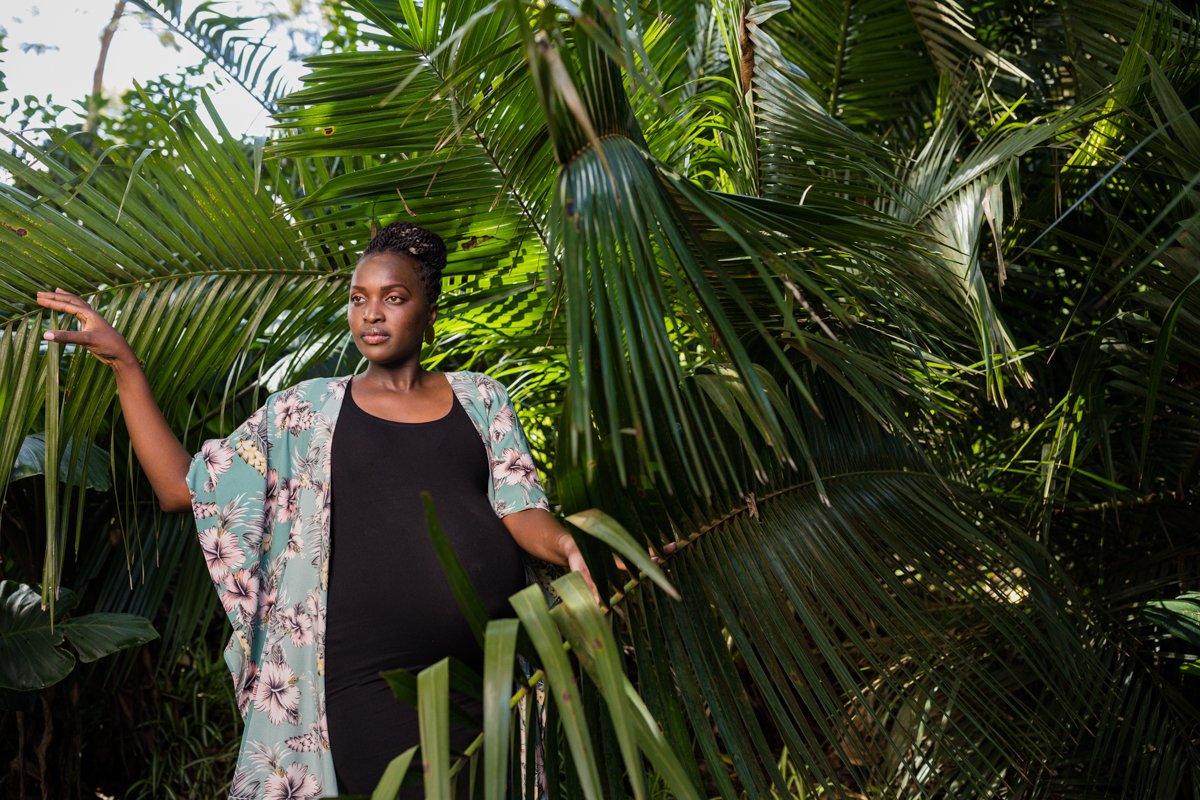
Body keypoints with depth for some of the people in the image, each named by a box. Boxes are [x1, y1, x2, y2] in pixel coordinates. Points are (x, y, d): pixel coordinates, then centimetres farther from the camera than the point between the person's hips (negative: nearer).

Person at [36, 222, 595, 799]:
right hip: (378, 682, -1)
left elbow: (519, 510, 2)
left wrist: (564, 545, -21)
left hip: (496, 666, 2)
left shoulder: (480, 398, 11)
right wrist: (125, 367, 5)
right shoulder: (308, 411, 9)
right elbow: (182, 487, 8)